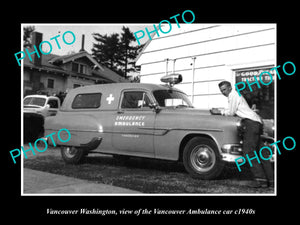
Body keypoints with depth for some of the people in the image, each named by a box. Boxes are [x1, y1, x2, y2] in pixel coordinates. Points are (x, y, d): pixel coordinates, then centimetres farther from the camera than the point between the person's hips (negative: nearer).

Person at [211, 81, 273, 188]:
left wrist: (219, 112, 5)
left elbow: (231, 112, -7)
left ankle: (260, 179, -21)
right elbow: (233, 112, 23)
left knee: (248, 152, -16)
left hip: (251, 122, -10)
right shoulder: (235, 95, 28)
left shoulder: (234, 95, -2)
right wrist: (219, 111, 14)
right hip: (256, 123, 10)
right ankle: (270, 179, 5)